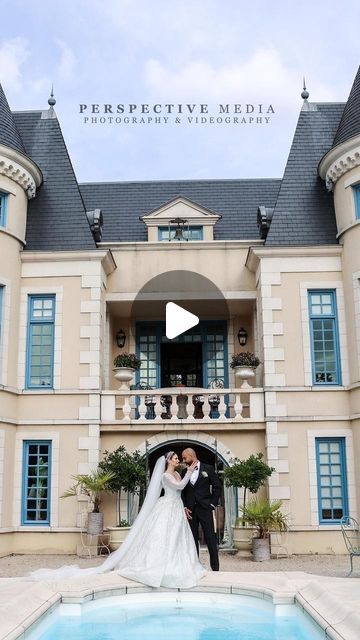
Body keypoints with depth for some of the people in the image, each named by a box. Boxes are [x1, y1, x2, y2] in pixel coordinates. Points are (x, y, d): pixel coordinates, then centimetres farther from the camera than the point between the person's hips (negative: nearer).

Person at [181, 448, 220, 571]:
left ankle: (215, 568, 2)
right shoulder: (185, 472, 10)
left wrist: (212, 504, -3)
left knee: (210, 538, -3)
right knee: (192, 539, 5)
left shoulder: (208, 468, 1)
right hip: (190, 510, 3)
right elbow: (182, 492, 11)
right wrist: (184, 507, 0)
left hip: (205, 509, -3)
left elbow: (217, 487, 2)